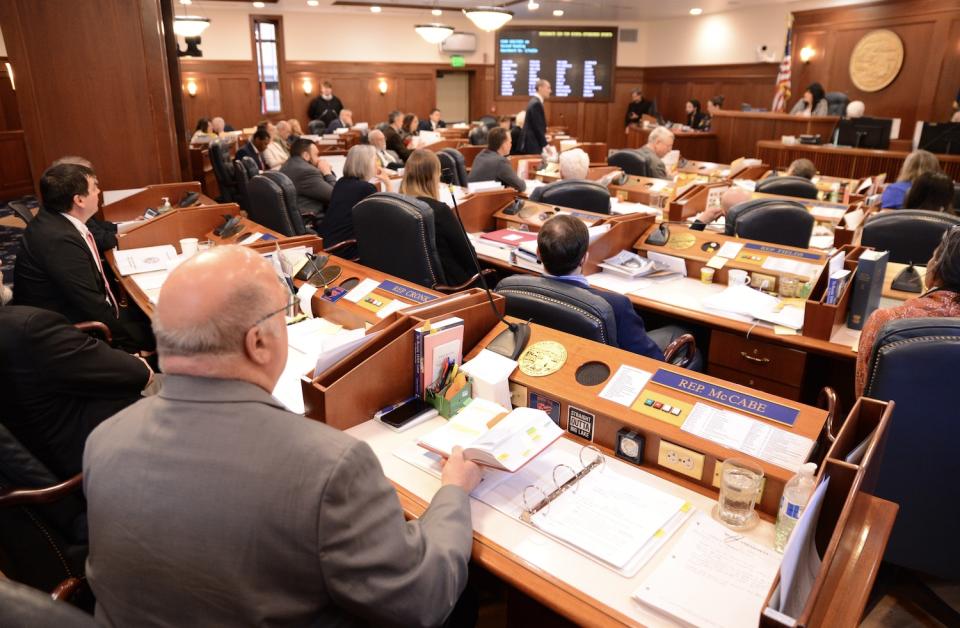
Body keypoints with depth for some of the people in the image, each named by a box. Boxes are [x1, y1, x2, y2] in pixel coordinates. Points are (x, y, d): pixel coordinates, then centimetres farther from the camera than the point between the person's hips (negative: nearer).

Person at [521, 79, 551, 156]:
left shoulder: (534, 101, 15)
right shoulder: (536, 103, -16)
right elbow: (538, 127, -19)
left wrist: (543, 138, 18)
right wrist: (545, 145, -16)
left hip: (531, 143, 10)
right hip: (533, 144, -10)